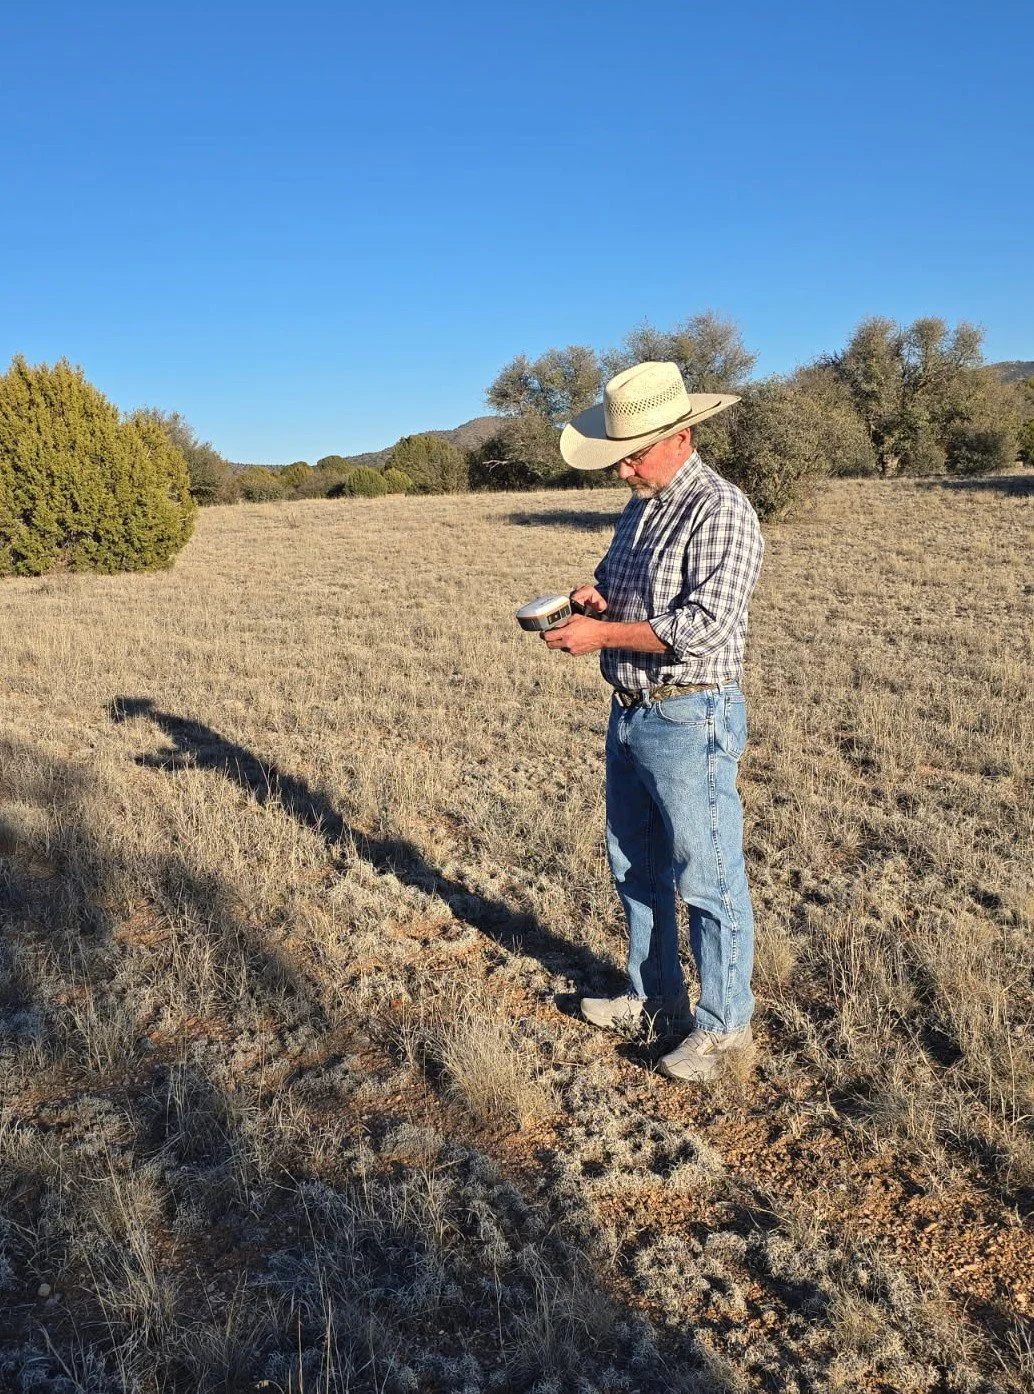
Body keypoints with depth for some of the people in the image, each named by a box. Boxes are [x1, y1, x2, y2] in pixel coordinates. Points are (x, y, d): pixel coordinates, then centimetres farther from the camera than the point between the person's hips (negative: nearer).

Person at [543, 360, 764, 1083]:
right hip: (630, 715, 10)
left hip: (690, 722, -9)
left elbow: (706, 625, -25)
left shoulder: (720, 510, -16)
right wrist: (599, 597, 2)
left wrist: (601, 634, -21)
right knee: (635, 866, 19)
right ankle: (654, 994, 37)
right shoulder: (640, 506, 13)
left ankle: (724, 1024, 20)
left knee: (707, 879, 2)